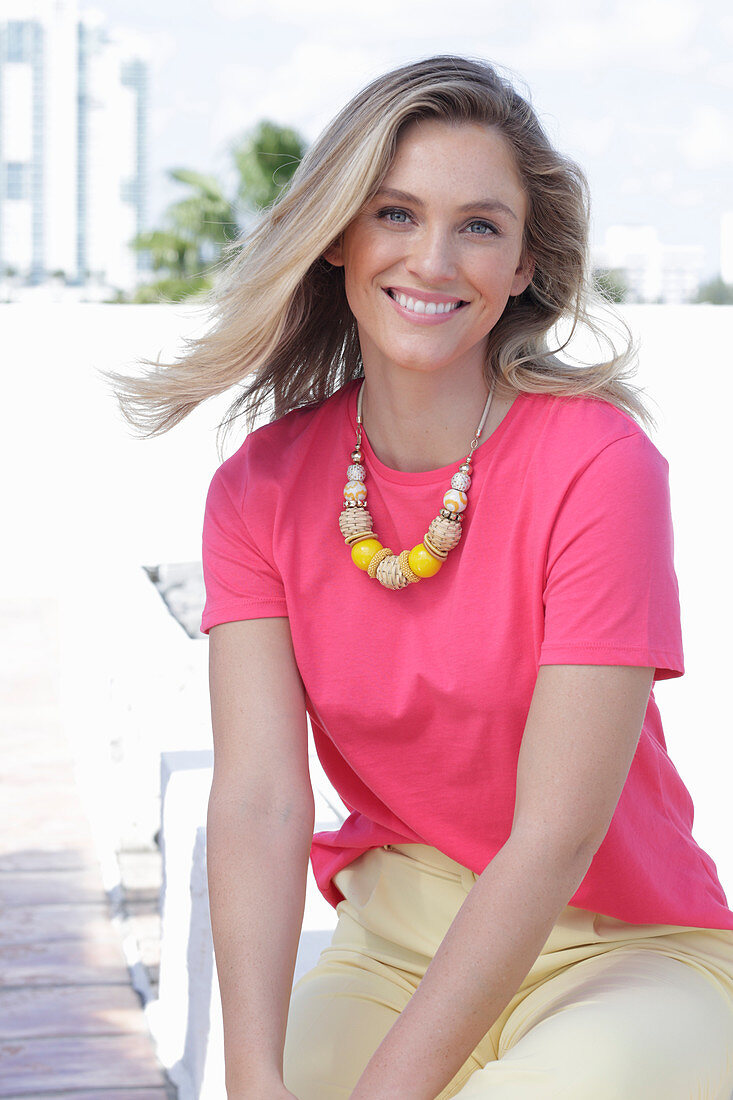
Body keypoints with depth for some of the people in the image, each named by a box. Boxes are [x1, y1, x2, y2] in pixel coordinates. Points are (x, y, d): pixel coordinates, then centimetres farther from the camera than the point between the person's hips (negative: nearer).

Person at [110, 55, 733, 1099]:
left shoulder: (600, 463, -17)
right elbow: (260, 799, -13)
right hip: (393, 942, 3)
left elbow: (556, 837, -20)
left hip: (620, 950, -3)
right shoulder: (261, 489, -2)